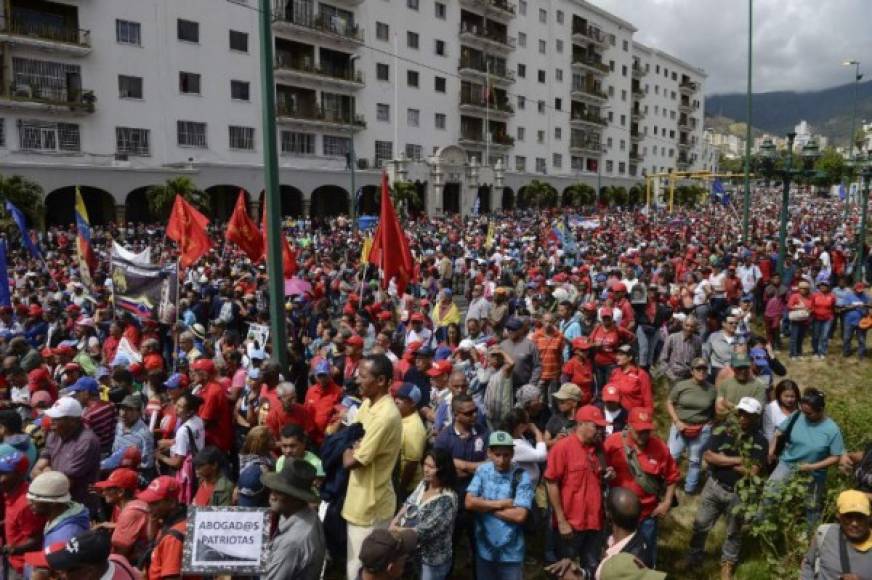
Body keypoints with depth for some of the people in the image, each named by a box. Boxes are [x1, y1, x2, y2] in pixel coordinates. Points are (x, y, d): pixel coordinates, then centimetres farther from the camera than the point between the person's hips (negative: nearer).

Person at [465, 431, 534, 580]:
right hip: (484, 549, 3)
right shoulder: (482, 471, -4)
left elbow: (519, 515, -19)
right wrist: (501, 503, -14)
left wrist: (485, 506, -12)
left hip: (511, 553, -3)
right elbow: (469, 502, -11)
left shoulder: (521, 477, -13)